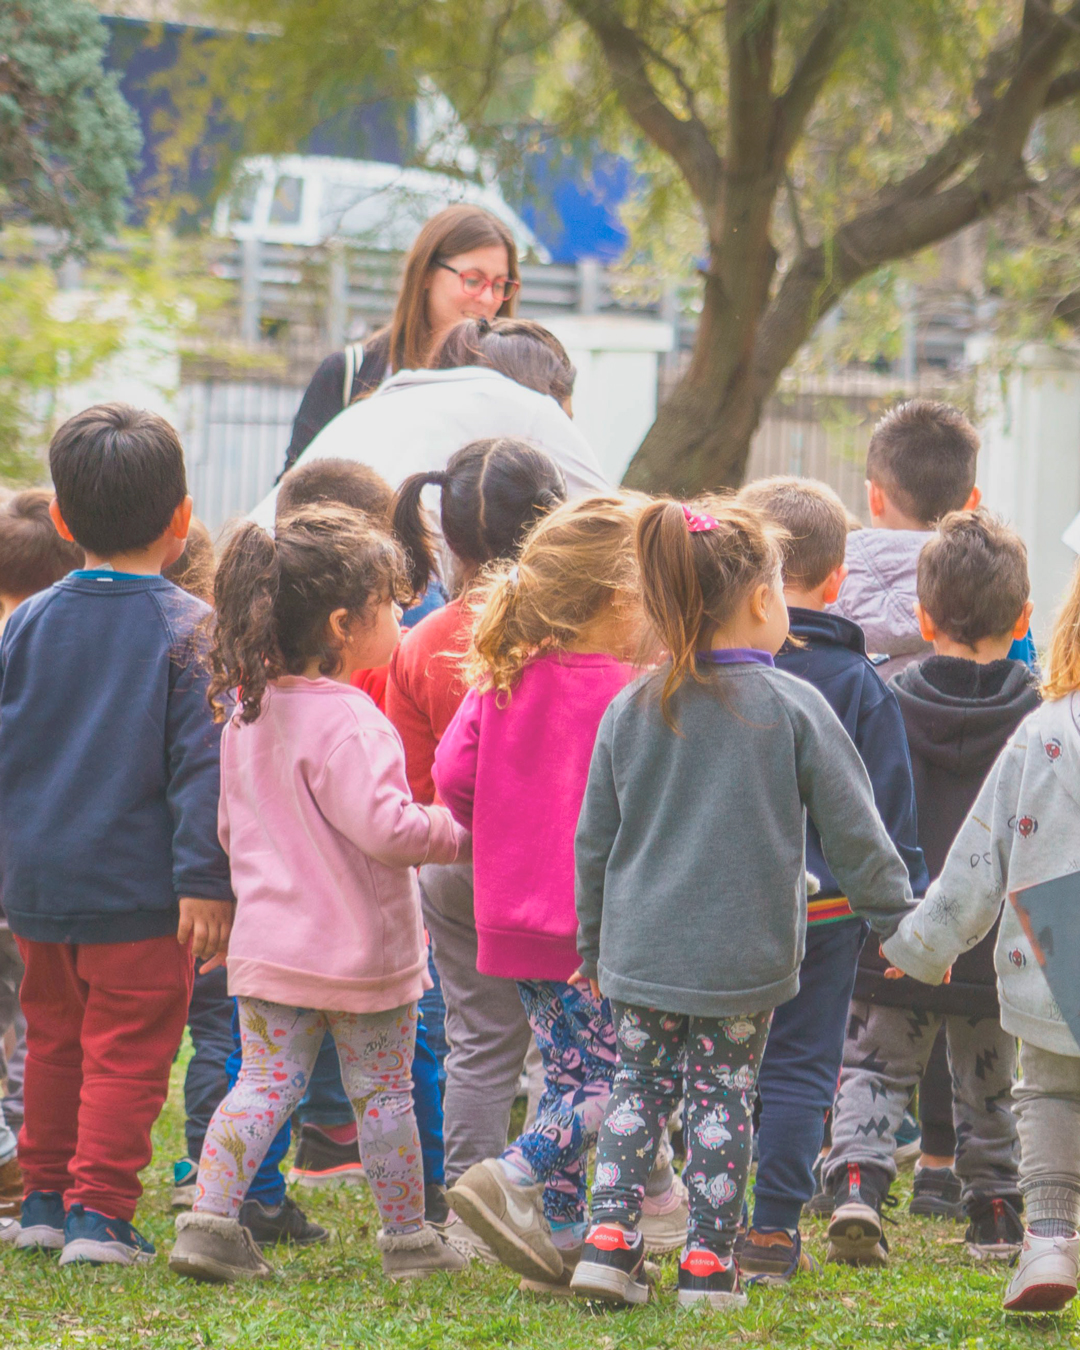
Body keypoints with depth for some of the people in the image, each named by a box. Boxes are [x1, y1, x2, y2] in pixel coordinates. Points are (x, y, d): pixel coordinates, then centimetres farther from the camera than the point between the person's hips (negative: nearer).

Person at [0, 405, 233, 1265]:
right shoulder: (188, 630, -10)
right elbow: (201, 762, -14)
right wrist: (203, 879, -14)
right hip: (137, 889, -5)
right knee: (127, 1052, 1)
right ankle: (99, 1211, -3)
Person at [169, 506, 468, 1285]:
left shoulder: (248, 716, 6)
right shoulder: (347, 722, -20)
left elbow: (232, 827, 15)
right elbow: (382, 826, -27)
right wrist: (454, 833, -10)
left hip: (268, 942, 6)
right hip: (361, 946, -6)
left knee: (265, 1082, 6)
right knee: (384, 1095, 6)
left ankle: (209, 1219, -7)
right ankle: (407, 1239, 17)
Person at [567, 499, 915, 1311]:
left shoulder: (630, 712, 1)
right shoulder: (793, 708, -8)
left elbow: (593, 844, 8)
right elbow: (854, 831, -4)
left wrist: (593, 944, 21)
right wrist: (899, 918, 8)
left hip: (641, 953, 3)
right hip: (744, 956, -3)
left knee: (639, 1086, 14)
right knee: (724, 1097, 6)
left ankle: (609, 1239, 3)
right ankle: (708, 1265, 8)